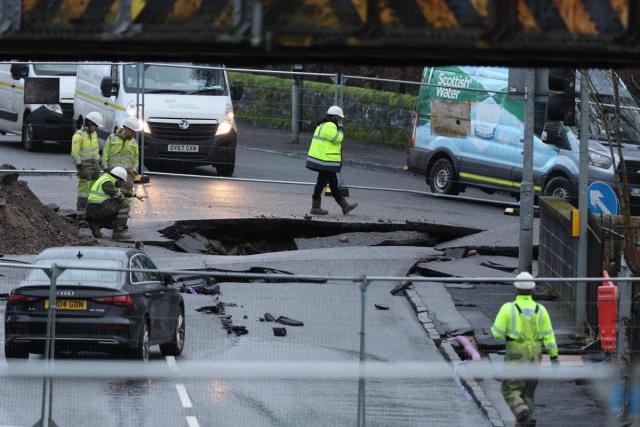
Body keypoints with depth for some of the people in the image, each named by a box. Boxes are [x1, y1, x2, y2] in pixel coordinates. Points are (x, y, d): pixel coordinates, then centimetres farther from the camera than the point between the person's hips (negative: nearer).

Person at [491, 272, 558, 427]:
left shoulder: (508, 308, -14)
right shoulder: (540, 310, -4)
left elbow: (497, 333, -12)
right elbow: (548, 336, -3)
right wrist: (554, 357, 4)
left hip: (516, 358, -4)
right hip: (534, 358, 4)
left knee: (511, 391, 4)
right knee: (527, 392, 18)